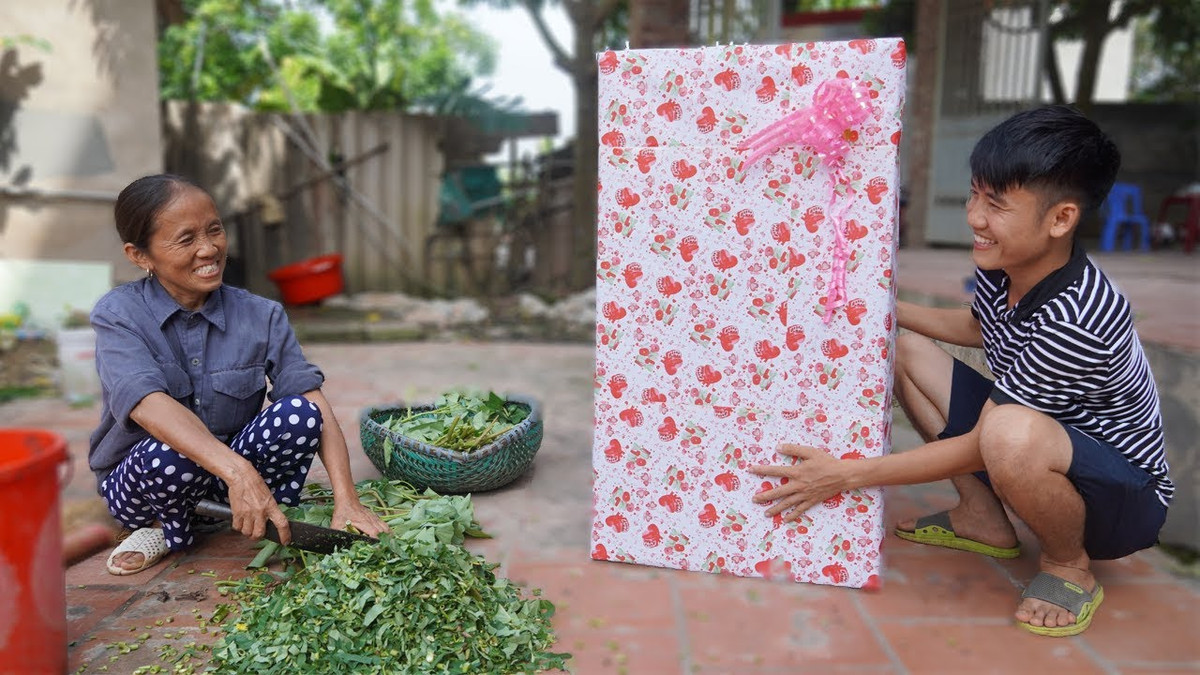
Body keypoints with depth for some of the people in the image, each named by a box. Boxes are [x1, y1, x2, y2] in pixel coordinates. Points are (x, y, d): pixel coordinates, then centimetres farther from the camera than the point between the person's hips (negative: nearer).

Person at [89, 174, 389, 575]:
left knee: (298, 412, -27)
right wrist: (237, 472, -48)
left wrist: (346, 501, -30)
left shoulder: (262, 316, -8)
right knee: (169, 454, -36)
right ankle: (173, 529, -2)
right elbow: (148, 405, -33)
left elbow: (316, 406, -17)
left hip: (237, 463, 2)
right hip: (137, 481, -1)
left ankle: (282, 529, -5)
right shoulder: (118, 315, -14)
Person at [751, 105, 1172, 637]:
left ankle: (1069, 565, -7)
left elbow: (978, 447, -28)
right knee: (907, 350, 2)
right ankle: (984, 518, 9)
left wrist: (848, 474, -27)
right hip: (1033, 452, 8)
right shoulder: (998, 266, -10)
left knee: (1012, 434, -42)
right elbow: (976, 326, 16)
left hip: (1125, 496, -8)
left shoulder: (1078, 318, -34)